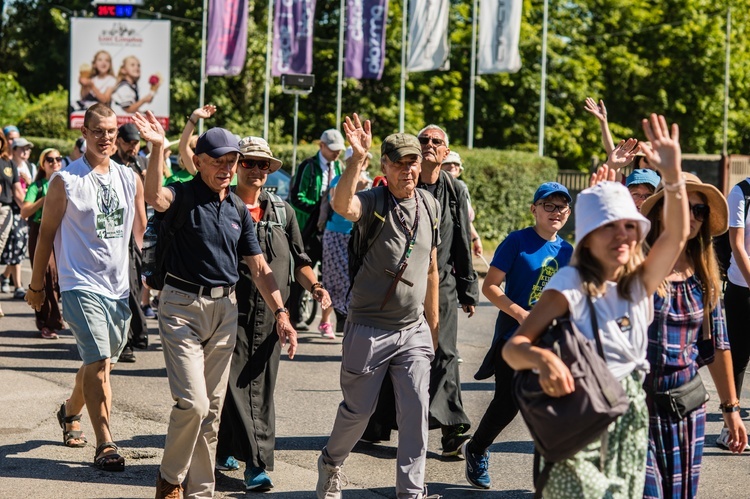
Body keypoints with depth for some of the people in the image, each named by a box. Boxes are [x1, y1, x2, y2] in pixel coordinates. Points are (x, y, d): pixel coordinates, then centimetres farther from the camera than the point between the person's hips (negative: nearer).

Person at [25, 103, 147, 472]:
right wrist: (36, 285, 4)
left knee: (100, 363, 15)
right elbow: (46, 234, 1)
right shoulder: (65, 181, -4)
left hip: (120, 286, 5)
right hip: (81, 285, -5)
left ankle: (70, 412, 43)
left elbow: (141, 233, 20)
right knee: (98, 362, -16)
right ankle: (105, 446, -15)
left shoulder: (130, 180, 9)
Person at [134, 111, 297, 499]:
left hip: (225, 308, 6)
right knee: (192, 402, -14)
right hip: (182, 306, -6)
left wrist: (280, 313, 2)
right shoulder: (185, 195, -7)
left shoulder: (238, 209, 10)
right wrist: (157, 148, -45)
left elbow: (258, 267, 11)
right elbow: (155, 197, -32)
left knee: (213, 408, 9)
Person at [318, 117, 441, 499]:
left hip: (413, 329, 4)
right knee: (358, 409, 8)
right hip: (369, 328, -4)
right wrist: (357, 158, -49)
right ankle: (331, 463, 35)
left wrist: (432, 322, 17)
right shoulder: (373, 202, -11)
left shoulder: (428, 205, 6)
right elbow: (342, 205, -37)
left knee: (416, 410, -3)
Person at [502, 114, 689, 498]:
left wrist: (672, 174, -25)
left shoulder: (640, 284, 3)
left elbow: (677, 235, -12)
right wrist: (541, 358, -44)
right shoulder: (571, 285, -12)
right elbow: (512, 347, -21)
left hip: (629, 424, 5)